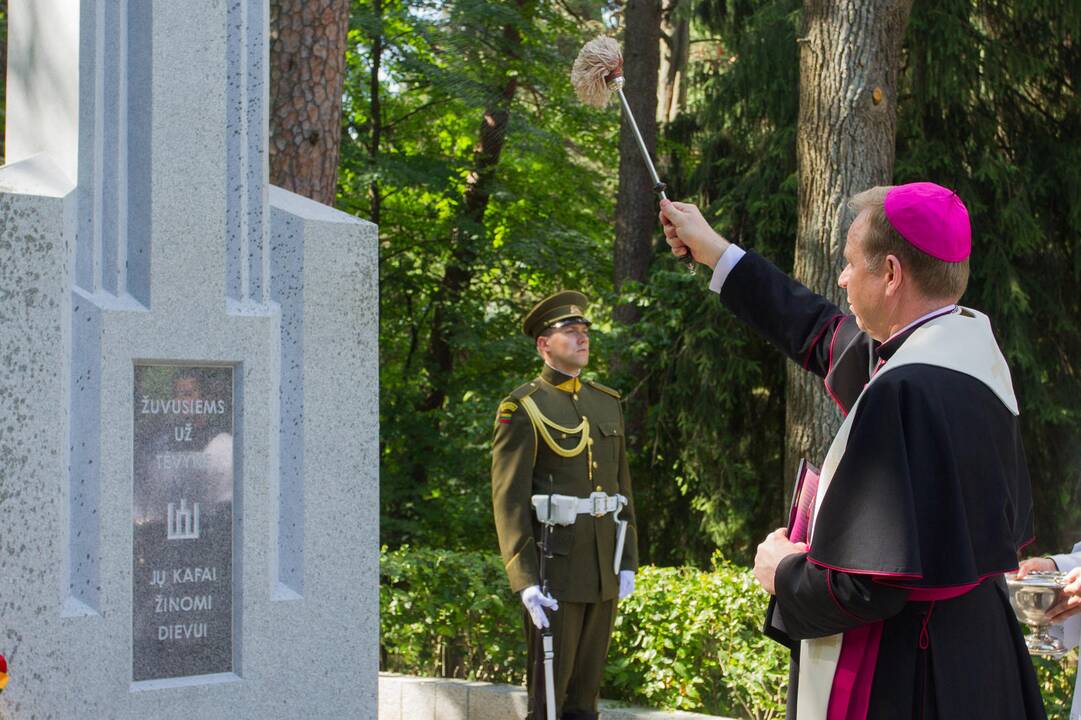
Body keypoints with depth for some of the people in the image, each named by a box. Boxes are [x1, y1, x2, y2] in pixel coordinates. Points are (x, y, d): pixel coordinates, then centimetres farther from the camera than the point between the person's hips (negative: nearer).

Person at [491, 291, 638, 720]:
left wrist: (627, 561, 10)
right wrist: (524, 580, -19)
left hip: (603, 567, 6)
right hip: (554, 566, -6)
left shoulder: (607, 403, 14)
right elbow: (508, 499, -12)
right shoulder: (522, 409, -7)